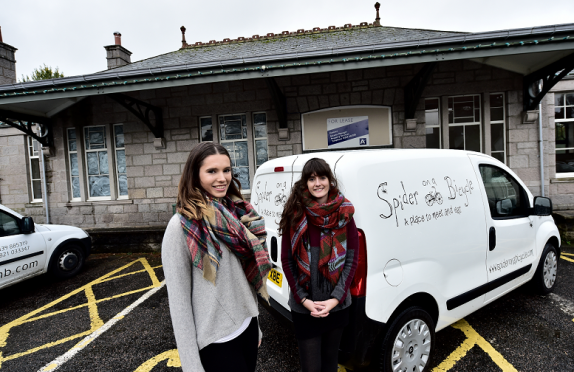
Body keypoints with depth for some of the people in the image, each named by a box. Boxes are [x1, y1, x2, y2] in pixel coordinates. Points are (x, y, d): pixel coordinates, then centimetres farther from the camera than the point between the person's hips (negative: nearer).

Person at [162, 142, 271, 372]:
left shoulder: (238, 214, 0)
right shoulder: (182, 226, -18)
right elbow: (178, 300, -15)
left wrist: (255, 323, 14)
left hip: (247, 327, 6)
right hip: (215, 340, -6)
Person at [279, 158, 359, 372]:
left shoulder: (344, 213, -5)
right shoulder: (294, 215, -9)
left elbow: (352, 258, -2)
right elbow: (286, 261, -5)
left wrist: (336, 298, -9)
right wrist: (303, 299, -10)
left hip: (338, 305, 2)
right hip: (303, 307, -2)